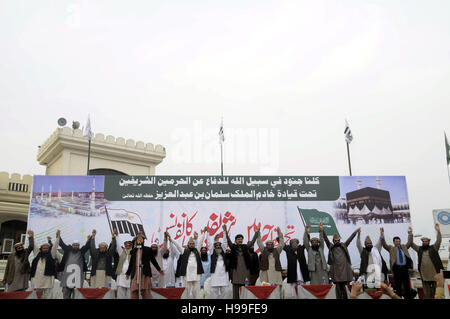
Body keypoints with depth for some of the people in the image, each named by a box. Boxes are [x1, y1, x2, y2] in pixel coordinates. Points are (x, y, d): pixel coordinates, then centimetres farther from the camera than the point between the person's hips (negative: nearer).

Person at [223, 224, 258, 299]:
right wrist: (225, 231, -13)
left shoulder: (245, 247, 13)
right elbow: (228, 240, -3)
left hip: (245, 269, 2)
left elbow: (252, 241, 12)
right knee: (235, 286, 1)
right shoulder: (233, 247, 7)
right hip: (236, 270, -2)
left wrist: (256, 232, 6)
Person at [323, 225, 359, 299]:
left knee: (343, 286, 4)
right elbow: (326, 239, 1)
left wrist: (355, 232, 1)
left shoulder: (344, 245, 15)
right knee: (338, 286, 0)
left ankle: (345, 297, 12)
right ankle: (339, 297, 4)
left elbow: (350, 238, 9)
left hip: (344, 268, 1)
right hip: (336, 269, -1)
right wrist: (322, 230, -9)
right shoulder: (331, 247, 11)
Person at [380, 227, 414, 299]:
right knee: (398, 287, 2)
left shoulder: (404, 247, 18)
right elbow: (384, 245, -6)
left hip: (405, 268, 3)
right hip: (397, 269, -3)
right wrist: (382, 235, -20)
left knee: (407, 286, 8)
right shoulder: (391, 248, 7)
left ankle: (409, 297, 15)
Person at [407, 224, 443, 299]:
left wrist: (438, 231, -18)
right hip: (424, 276, 2)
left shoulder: (433, 248, 5)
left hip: (435, 274, -2)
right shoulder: (419, 249, 12)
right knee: (426, 294, 8)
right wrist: (410, 233, 1)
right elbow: (411, 243, 8)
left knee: (435, 293, 6)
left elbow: (438, 241, -8)